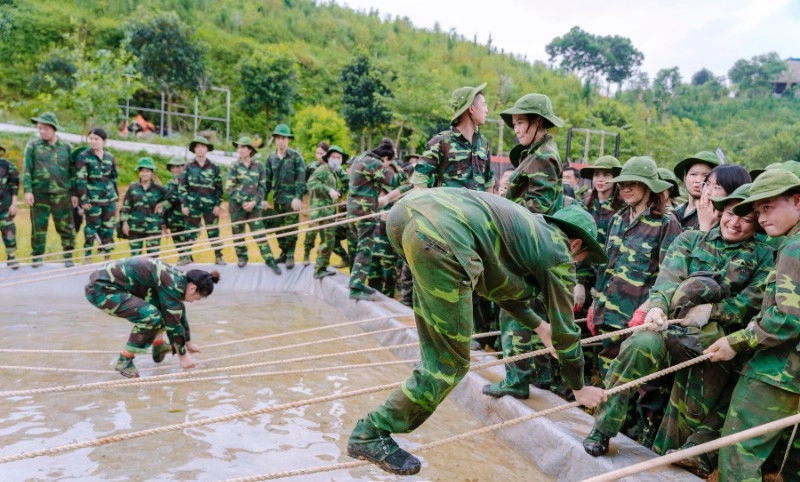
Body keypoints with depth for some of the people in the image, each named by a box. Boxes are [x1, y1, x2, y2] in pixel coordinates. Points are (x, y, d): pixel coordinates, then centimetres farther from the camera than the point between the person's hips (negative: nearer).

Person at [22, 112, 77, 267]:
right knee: (38, 227, 6)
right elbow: (26, 169, 0)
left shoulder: (66, 147, 6)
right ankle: (37, 257, 16)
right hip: (39, 194, 0)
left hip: (62, 195, 0)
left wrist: (74, 193, 3)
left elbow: (73, 171, 7)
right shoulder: (33, 145, 4)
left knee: (66, 227, 3)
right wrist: (27, 190, -9)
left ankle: (68, 256, 13)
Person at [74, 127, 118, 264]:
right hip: (93, 199, -4)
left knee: (109, 227, 7)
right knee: (92, 227, 3)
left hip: (110, 198, 4)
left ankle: (107, 256, 18)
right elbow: (80, 180, -9)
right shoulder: (83, 156, -5)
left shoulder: (110, 157, 8)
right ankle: (87, 257, 14)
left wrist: (116, 195, 16)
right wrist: (83, 200, -13)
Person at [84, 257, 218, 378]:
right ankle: (124, 361, -5)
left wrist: (188, 342, 32)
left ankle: (158, 348, 24)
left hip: (113, 282, 10)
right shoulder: (173, 284, -20)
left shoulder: (178, 278, 7)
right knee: (151, 316, -21)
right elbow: (173, 322, -16)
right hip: (101, 288, -10)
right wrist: (183, 355, -5)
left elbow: (179, 313, 21)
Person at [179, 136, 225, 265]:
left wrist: (217, 205, -3)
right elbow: (182, 186, 3)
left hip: (210, 205, 0)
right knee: (191, 232, 7)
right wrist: (184, 204, -4)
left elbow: (219, 188, 4)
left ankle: (218, 257, 11)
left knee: (214, 232, 3)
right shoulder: (188, 167, 4)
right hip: (193, 205, 0)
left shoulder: (214, 168, 5)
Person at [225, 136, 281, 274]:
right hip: (237, 206, 1)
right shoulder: (234, 166, 0)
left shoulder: (258, 166, 2)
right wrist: (242, 202, -12)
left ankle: (269, 259, 0)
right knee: (238, 232, 8)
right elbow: (229, 187, -5)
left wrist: (254, 202, -9)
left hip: (254, 206, 0)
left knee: (260, 233, -3)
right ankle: (242, 257, 25)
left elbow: (262, 186, 3)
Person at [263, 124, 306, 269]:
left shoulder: (296, 156, -4)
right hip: (277, 198, 5)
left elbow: (301, 178, -9)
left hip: (291, 198, -5)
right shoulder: (270, 158, 9)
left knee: (291, 228, -3)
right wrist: (264, 198, 9)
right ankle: (283, 253, 24)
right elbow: (267, 179, 13)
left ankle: (290, 256, 6)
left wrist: (298, 197, -17)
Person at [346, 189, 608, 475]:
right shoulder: (558, 253, 19)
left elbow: (501, 284, 53)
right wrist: (580, 389, 40)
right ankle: (372, 434, 12)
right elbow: (565, 330, 25)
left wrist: (539, 326, 65)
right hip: (442, 235, -9)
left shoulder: (531, 228, 39)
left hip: (407, 208, 9)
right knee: (450, 362, 5)